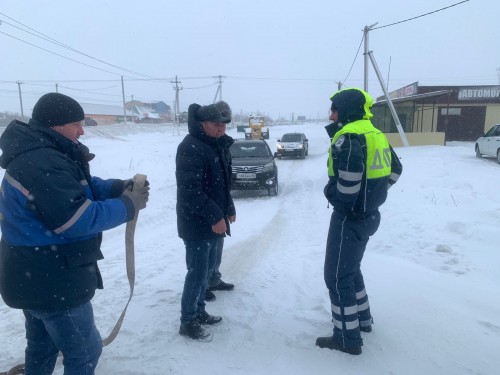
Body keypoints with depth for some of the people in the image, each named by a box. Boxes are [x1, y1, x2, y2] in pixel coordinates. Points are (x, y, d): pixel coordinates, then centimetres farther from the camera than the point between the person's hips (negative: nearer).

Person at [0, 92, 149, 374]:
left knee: (43, 346, 28)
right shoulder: (42, 163, -27)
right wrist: (127, 206, -18)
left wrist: (118, 187, -5)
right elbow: (78, 219, -30)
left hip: (34, 277, 10)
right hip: (50, 280, -10)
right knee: (85, 351, 8)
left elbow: (81, 188, 11)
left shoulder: (39, 154, 7)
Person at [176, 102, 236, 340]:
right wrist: (215, 216, -26)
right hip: (196, 224, -9)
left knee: (207, 268, 18)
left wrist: (227, 210, 16)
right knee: (197, 272, 0)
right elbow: (191, 190, -26)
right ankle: (187, 322, 17)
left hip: (212, 221, 9)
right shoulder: (190, 148, -18)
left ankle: (199, 311, 35)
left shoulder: (216, 145, 13)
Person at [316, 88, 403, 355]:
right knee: (350, 270, 25)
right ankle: (363, 319, 40)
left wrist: (336, 196, -16)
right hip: (368, 213, 10)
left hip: (349, 217, -10)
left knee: (337, 277, 4)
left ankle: (348, 338, 16)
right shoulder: (375, 134, 11)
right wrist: (373, 193, 16)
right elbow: (396, 168, 19)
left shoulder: (348, 136, -19)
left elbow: (351, 170, -36)